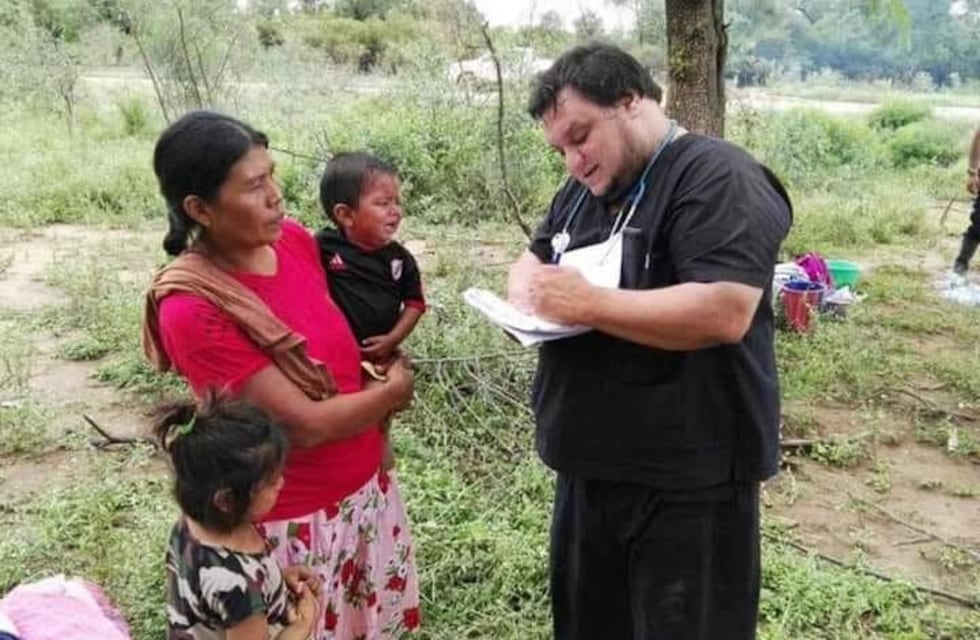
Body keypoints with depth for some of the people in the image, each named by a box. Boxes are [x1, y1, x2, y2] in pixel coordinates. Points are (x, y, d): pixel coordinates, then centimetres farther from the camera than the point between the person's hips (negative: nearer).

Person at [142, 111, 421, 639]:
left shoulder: (293, 240, -6)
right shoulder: (192, 311, -26)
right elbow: (304, 425, -24)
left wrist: (374, 390, -3)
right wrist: (394, 389, -10)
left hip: (365, 487, 7)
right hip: (292, 520, -6)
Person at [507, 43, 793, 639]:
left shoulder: (717, 177, -17)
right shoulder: (583, 189, 12)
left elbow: (725, 313, -28)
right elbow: (535, 257, 20)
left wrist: (588, 303, -25)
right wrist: (528, 290, -4)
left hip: (688, 478, -8)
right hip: (590, 464, 9)